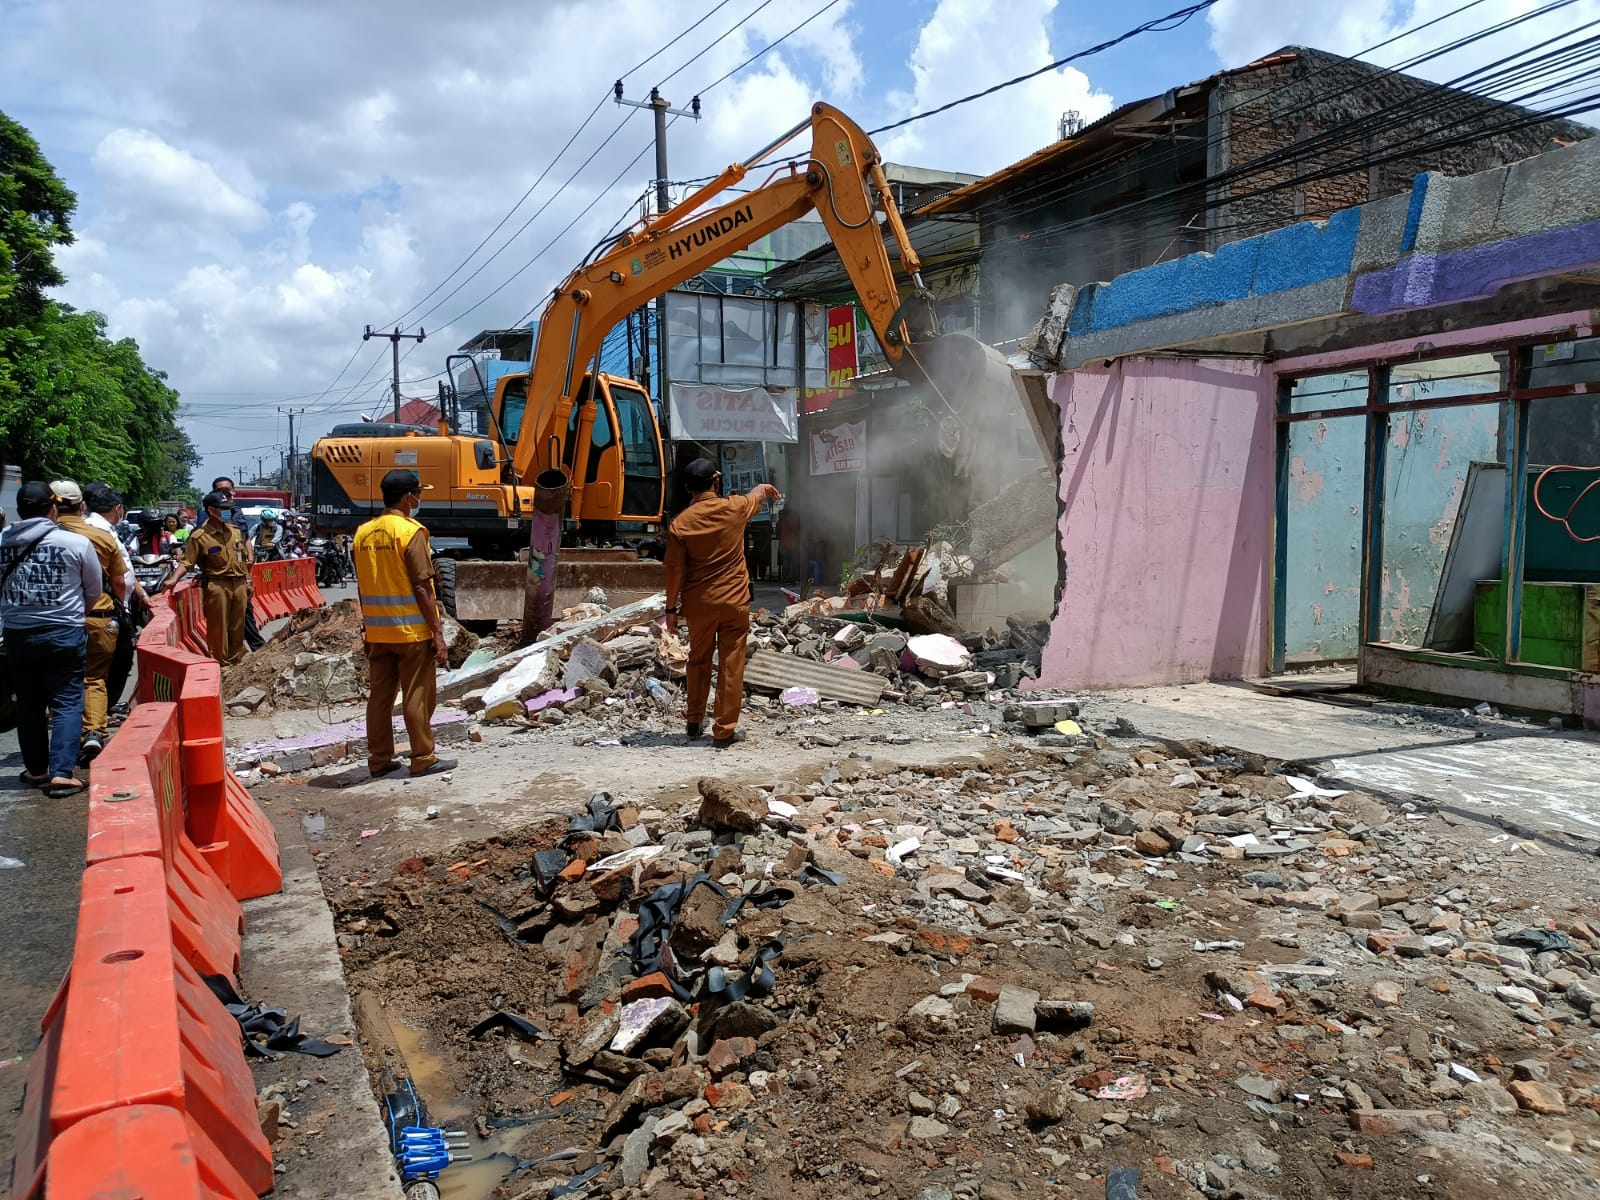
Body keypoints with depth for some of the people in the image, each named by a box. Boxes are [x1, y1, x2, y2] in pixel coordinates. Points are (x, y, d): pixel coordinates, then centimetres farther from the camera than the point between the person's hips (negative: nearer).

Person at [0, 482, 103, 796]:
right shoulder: (76, 543, -10)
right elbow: (94, 591, 3)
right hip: (64, 633, -3)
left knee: (28, 703, 15)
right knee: (67, 703, 3)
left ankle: (36, 769, 25)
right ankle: (60, 773, -5)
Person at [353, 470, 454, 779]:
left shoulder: (364, 533, 7)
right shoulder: (411, 531, -13)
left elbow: (362, 587, 11)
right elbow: (422, 588, -15)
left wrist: (369, 626, 19)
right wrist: (437, 631, -11)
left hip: (377, 632, 6)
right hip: (411, 630, -6)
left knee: (379, 695, 11)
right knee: (417, 696, 2)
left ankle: (379, 759, 18)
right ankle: (423, 759, 8)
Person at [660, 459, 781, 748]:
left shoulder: (679, 524, -9)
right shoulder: (734, 508, -6)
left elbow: (675, 570, -7)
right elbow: (758, 493, 17)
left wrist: (671, 608, 3)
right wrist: (766, 488, 41)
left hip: (698, 604, 1)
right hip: (734, 601, -1)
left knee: (698, 661, 19)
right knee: (731, 666, 5)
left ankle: (695, 722, 29)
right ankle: (725, 731, 8)